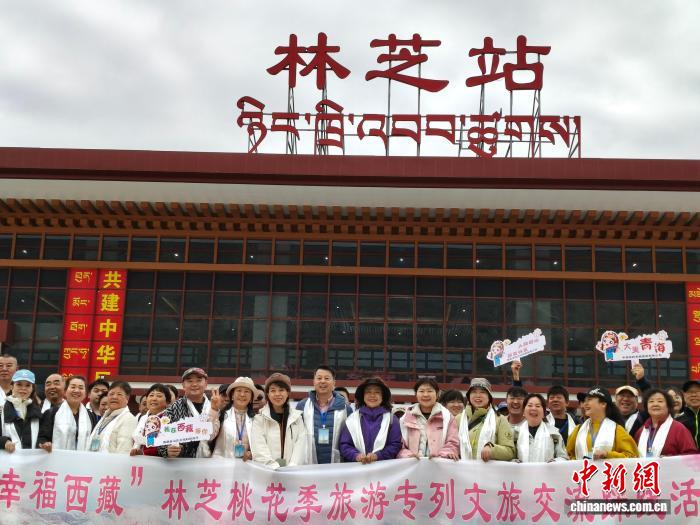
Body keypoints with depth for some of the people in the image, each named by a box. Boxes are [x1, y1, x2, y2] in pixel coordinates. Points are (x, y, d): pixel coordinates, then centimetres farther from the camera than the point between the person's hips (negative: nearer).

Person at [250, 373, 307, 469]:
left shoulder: (297, 418, 12)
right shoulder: (259, 419, 7)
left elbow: (300, 447, 1)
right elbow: (259, 450, -4)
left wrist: (291, 468, -13)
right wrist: (276, 468, -15)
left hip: (293, 471, 1)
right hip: (267, 471, -1)